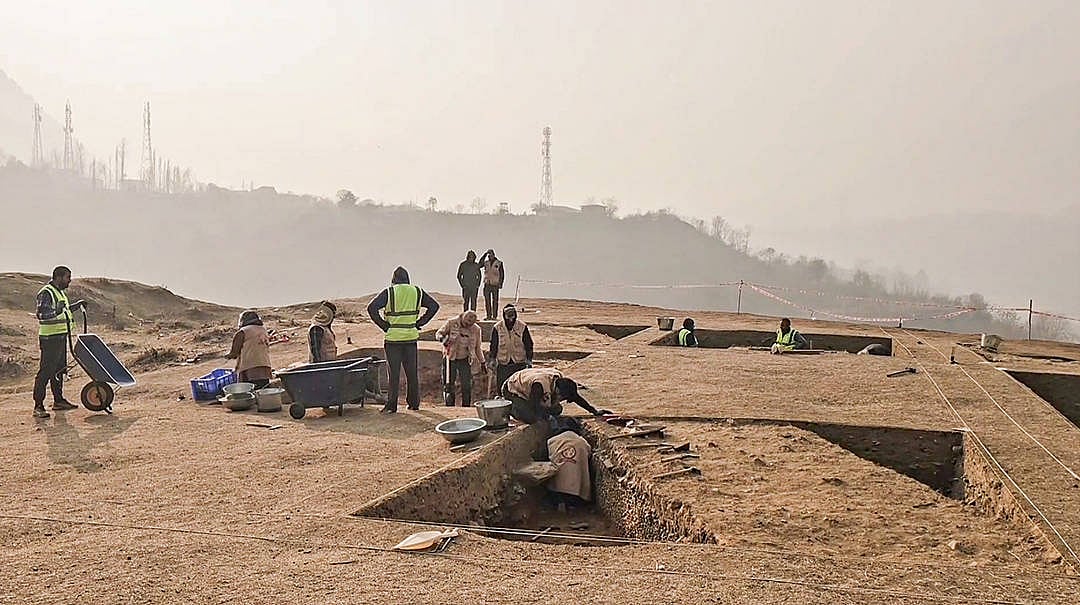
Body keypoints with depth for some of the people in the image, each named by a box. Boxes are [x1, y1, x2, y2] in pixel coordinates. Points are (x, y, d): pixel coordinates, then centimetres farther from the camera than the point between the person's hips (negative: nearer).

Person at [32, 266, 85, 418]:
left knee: (59, 370, 16)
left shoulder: (60, 292, 16)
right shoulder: (46, 293, -14)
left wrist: (76, 305, 18)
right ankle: (38, 406, -8)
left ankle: (58, 400, 26)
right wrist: (58, 311, -37)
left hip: (61, 337, 10)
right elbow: (42, 314, -25)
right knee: (45, 371, -9)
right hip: (50, 338, -10)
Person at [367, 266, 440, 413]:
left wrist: (384, 326, -7)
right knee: (412, 372, 11)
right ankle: (414, 403, 17)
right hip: (411, 337, 3)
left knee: (394, 373, 2)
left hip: (393, 338, -3)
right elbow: (434, 306, 9)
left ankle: (391, 405, 3)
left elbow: (371, 308, -14)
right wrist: (419, 323, 7)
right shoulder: (417, 292, 6)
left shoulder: (389, 292, -5)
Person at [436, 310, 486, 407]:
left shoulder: (476, 329, -4)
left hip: (465, 360, 1)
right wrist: (443, 338, -27)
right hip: (451, 359, -1)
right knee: (448, 385, -1)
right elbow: (439, 333, -4)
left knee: (467, 386, -1)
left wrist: (482, 362, 13)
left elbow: (477, 348, 9)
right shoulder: (452, 323, -11)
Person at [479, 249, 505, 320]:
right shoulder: (486, 262, 10)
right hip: (487, 284, 3)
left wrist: (500, 283, -5)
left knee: (495, 301, -1)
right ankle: (488, 315, 11)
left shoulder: (499, 263, 2)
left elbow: (502, 274, 2)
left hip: (495, 284, -3)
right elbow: (480, 263, -11)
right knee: (487, 300, 4)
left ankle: (494, 316, 2)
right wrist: (485, 254, -13)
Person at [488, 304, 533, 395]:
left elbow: (529, 345, 5)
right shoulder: (497, 328, -1)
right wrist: (492, 359, 2)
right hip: (503, 364, 1)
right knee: (501, 388, 2)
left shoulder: (523, 327, -2)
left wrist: (529, 360, 0)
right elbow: (493, 346, 8)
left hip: (519, 364, -1)